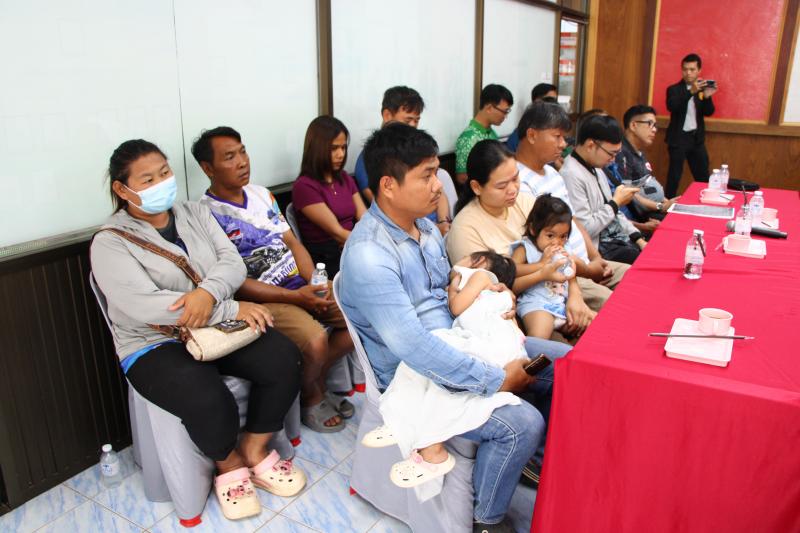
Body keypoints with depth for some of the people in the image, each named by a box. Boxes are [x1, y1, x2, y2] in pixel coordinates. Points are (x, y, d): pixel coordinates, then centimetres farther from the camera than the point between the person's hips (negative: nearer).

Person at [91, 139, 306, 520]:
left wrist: (208, 292, -27)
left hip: (218, 327, 5)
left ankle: (254, 452, 4)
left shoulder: (195, 213, 7)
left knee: (284, 358, -19)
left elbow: (232, 262, -3)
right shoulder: (110, 244, -10)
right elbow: (146, 306, -23)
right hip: (155, 345, -5)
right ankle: (228, 464, 4)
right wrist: (231, 308, -24)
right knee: (209, 402, -32)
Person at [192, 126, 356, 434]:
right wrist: (293, 297, -19)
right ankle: (310, 397, 4)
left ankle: (318, 381, 13)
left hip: (302, 284, 8)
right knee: (315, 341, -31)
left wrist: (315, 282, -5)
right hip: (261, 299, -7)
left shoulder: (261, 194, 13)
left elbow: (291, 242, 13)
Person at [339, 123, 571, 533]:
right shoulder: (368, 255, -26)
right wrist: (497, 380, -26)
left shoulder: (424, 224, 4)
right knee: (521, 423, -25)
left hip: (458, 343, 9)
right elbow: (413, 347, -31)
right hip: (414, 376, -9)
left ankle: (539, 455, 29)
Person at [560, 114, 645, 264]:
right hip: (600, 250, -9)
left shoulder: (596, 168, 12)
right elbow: (585, 229, -23)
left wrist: (639, 239, 8)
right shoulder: (571, 175, -19)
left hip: (618, 240, 9)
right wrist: (616, 202, -11)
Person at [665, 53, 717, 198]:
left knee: (703, 176, 9)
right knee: (674, 175, -1)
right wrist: (691, 91, -33)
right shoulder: (674, 89, -3)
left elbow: (708, 112, -2)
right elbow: (671, 106, -23)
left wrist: (707, 97, -21)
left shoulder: (703, 88, 6)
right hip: (678, 138, -4)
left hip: (697, 138, 4)